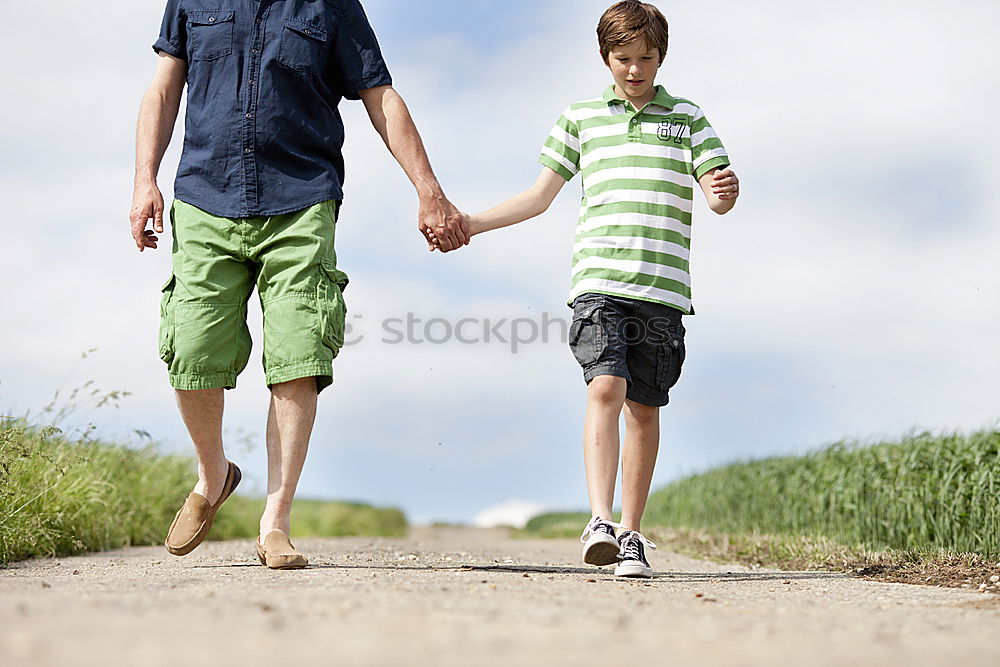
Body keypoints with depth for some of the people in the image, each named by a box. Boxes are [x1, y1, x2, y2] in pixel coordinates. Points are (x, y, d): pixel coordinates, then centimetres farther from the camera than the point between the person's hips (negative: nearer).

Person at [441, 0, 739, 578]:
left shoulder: (686, 117, 14)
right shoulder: (581, 117, 15)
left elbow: (720, 196, 7)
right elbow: (540, 196, 19)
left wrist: (724, 191, -18)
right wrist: (468, 224, 11)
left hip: (663, 287, 1)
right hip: (599, 280, -1)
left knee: (644, 409, 3)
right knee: (605, 388, -20)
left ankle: (631, 533, 12)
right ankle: (599, 521, -26)